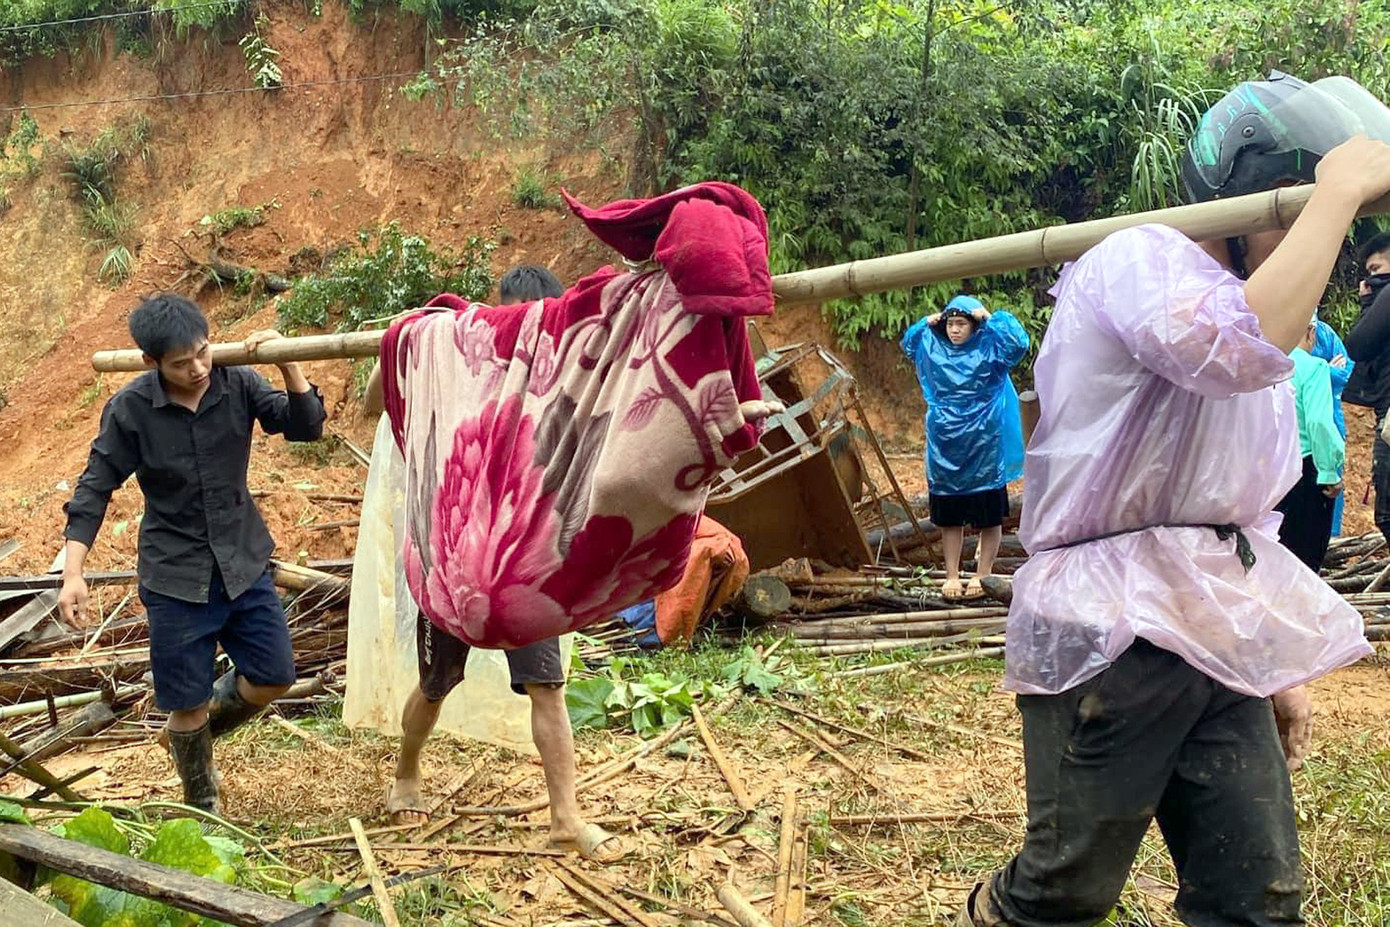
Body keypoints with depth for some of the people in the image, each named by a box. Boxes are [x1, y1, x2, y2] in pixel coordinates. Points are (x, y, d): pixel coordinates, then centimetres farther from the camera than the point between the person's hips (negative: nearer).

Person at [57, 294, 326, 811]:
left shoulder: (237, 384, -9)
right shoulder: (130, 409, -14)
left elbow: (307, 427, -11)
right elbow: (95, 488, -8)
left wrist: (288, 364, -28)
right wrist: (73, 574, -15)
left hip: (244, 563, 3)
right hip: (175, 577, -3)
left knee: (273, 679, 7)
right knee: (189, 702, 5)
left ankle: (194, 732, 37)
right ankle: (201, 803, 32)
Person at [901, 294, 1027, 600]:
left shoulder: (989, 347, -5)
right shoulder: (933, 348, 7)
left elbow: (1019, 342, -22)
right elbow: (908, 342, 25)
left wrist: (991, 318, -16)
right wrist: (927, 324, 8)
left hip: (983, 449, -4)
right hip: (944, 449, 4)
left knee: (989, 518, 2)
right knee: (949, 518, 9)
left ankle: (982, 576, 13)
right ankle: (952, 576, 18)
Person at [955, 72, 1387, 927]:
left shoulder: (1267, 311, 20)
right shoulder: (1141, 260, -8)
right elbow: (1241, 347, -32)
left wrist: (1279, 664, 22)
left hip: (1219, 644, 8)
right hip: (1112, 634, -8)